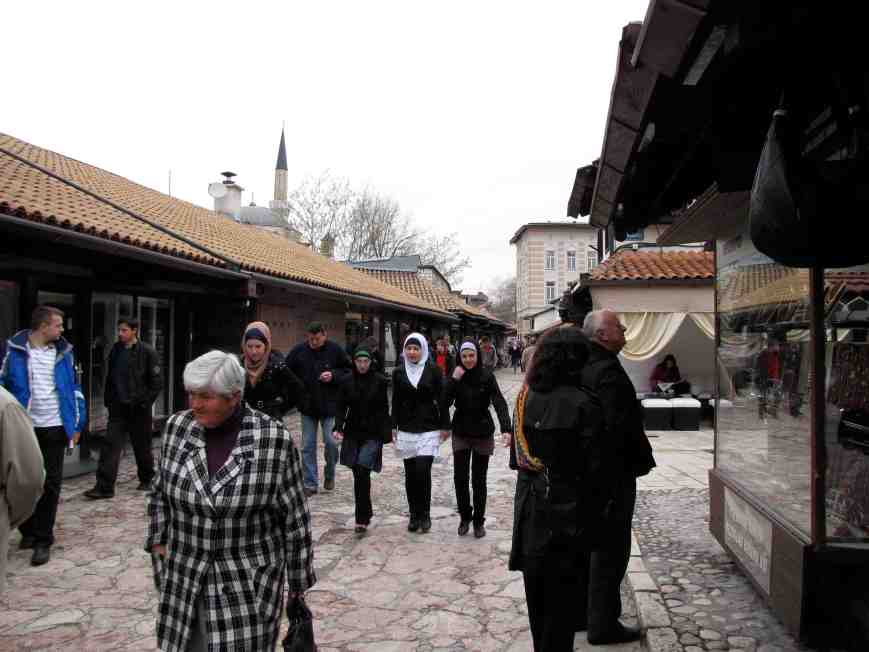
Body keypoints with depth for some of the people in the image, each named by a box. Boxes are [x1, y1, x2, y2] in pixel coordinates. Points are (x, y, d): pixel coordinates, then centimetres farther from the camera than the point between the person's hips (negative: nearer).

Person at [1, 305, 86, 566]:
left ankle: (43, 540, 10)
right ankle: (28, 530, 32)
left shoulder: (63, 351, 3)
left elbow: (74, 388, 7)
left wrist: (77, 424, 4)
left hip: (54, 428, 1)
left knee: (50, 484, 1)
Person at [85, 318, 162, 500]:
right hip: (118, 408, 5)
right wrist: (108, 400, 9)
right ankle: (104, 487, -2)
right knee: (110, 445, -4)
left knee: (142, 447, 9)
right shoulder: (115, 350, 8)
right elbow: (110, 377, 17)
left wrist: (145, 402, -12)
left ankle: (146, 480, 28)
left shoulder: (147, 352, -9)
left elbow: (157, 381, -10)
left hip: (138, 409, -4)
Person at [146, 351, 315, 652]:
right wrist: (159, 544, 6)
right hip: (182, 578, 4)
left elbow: (295, 518, -8)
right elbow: (159, 494, 12)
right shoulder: (176, 427, -3)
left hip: (249, 583, -3)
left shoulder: (274, 440, -15)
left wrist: (298, 584, -3)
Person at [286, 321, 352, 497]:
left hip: (330, 405, -2)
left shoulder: (335, 350, -6)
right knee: (308, 446, 5)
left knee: (330, 442, 0)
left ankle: (329, 475, 26)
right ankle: (310, 484, 15)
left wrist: (334, 376, -15)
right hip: (307, 406, 2)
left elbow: (349, 371, 2)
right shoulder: (299, 351, -2)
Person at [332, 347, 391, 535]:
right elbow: (341, 407, 3)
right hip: (352, 434, 4)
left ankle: (362, 519, -8)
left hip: (373, 435, -3)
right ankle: (366, 513, 27)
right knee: (359, 475, 10)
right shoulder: (347, 382, 3)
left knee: (362, 472, -16)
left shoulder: (380, 381, -4)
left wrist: (386, 434, -6)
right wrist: (338, 428, -11)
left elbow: (384, 409, -2)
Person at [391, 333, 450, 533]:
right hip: (406, 430, 3)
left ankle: (424, 514, 4)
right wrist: (393, 427, 5)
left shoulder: (433, 371, -2)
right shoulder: (398, 372, 4)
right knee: (410, 473, 6)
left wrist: (445, 426, -1)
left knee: (422, 470, -12)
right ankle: (414, 515, 18)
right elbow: (395, 402, 8)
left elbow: (441, 400, 0)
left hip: (429, 429, -3)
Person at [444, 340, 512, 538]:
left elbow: (499, 403, -21)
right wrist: (454, 380, -22)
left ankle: (479, 521, 21)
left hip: (483, 434, -2)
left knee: (479, 480, 6)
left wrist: (506, 428, -35)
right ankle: (465, 517, 22)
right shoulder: (456, 376, -4)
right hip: (461, 434, 2)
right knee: (460, 478, 2)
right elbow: (444, 404, -12)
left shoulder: (487, 376, -11)